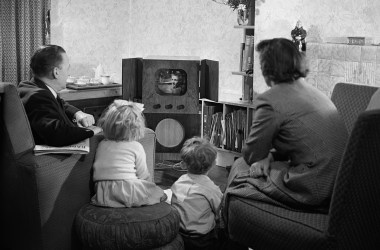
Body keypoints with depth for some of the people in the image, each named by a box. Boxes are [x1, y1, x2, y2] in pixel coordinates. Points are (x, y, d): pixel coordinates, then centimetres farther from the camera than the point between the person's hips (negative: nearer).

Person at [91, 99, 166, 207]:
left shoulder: (102, 145, 12)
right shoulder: (136, 147, -1)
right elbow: (143, 176, 1)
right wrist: (149, 186, 19)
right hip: (127, 194, -5)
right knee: (158, 193, 12)